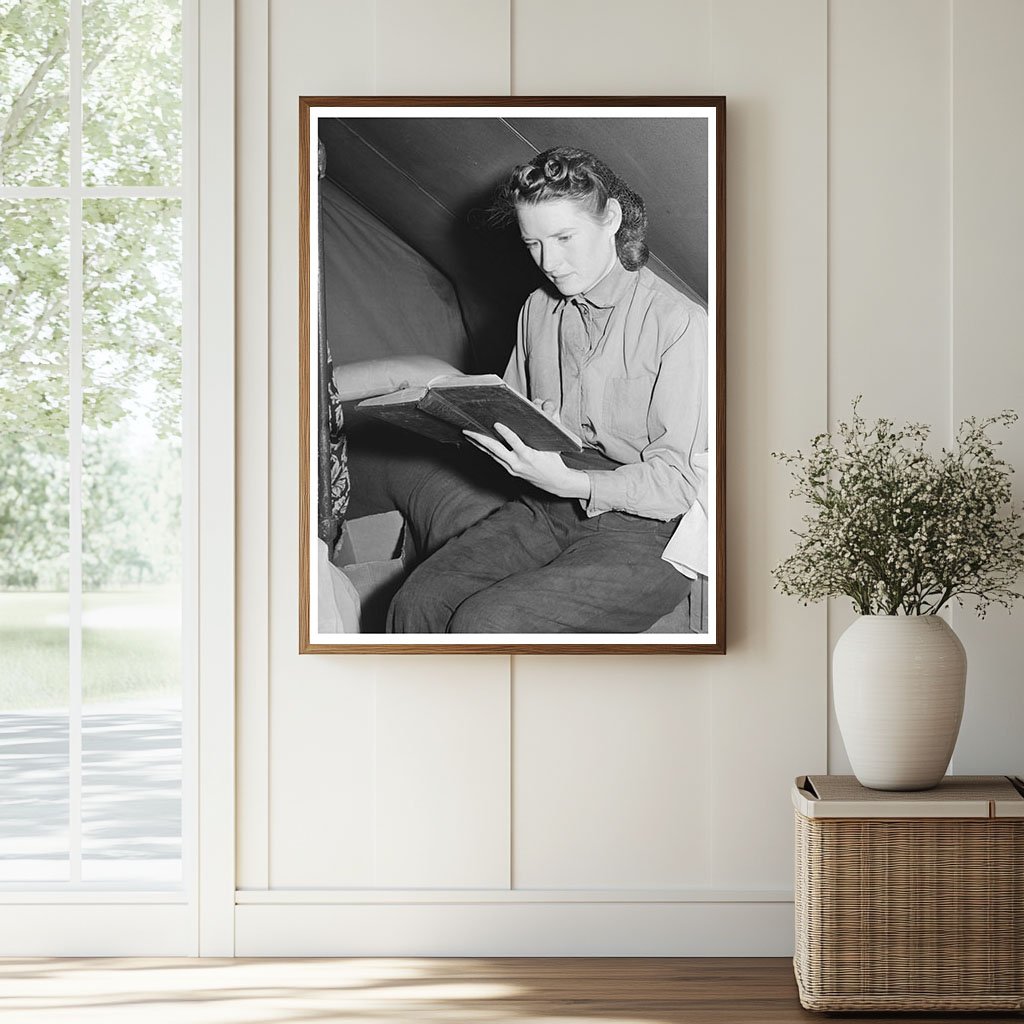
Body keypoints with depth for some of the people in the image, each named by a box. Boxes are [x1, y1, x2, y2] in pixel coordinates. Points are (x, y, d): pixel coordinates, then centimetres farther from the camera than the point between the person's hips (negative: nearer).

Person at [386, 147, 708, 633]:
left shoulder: (679, 323, -11)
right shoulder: (538, 309, 12)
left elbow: (677, 483, -12)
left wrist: (568, 482, -26)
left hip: (640, 530, -6)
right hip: (542, 511, 6)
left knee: (484, 625, -27)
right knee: (417, 604, -19)